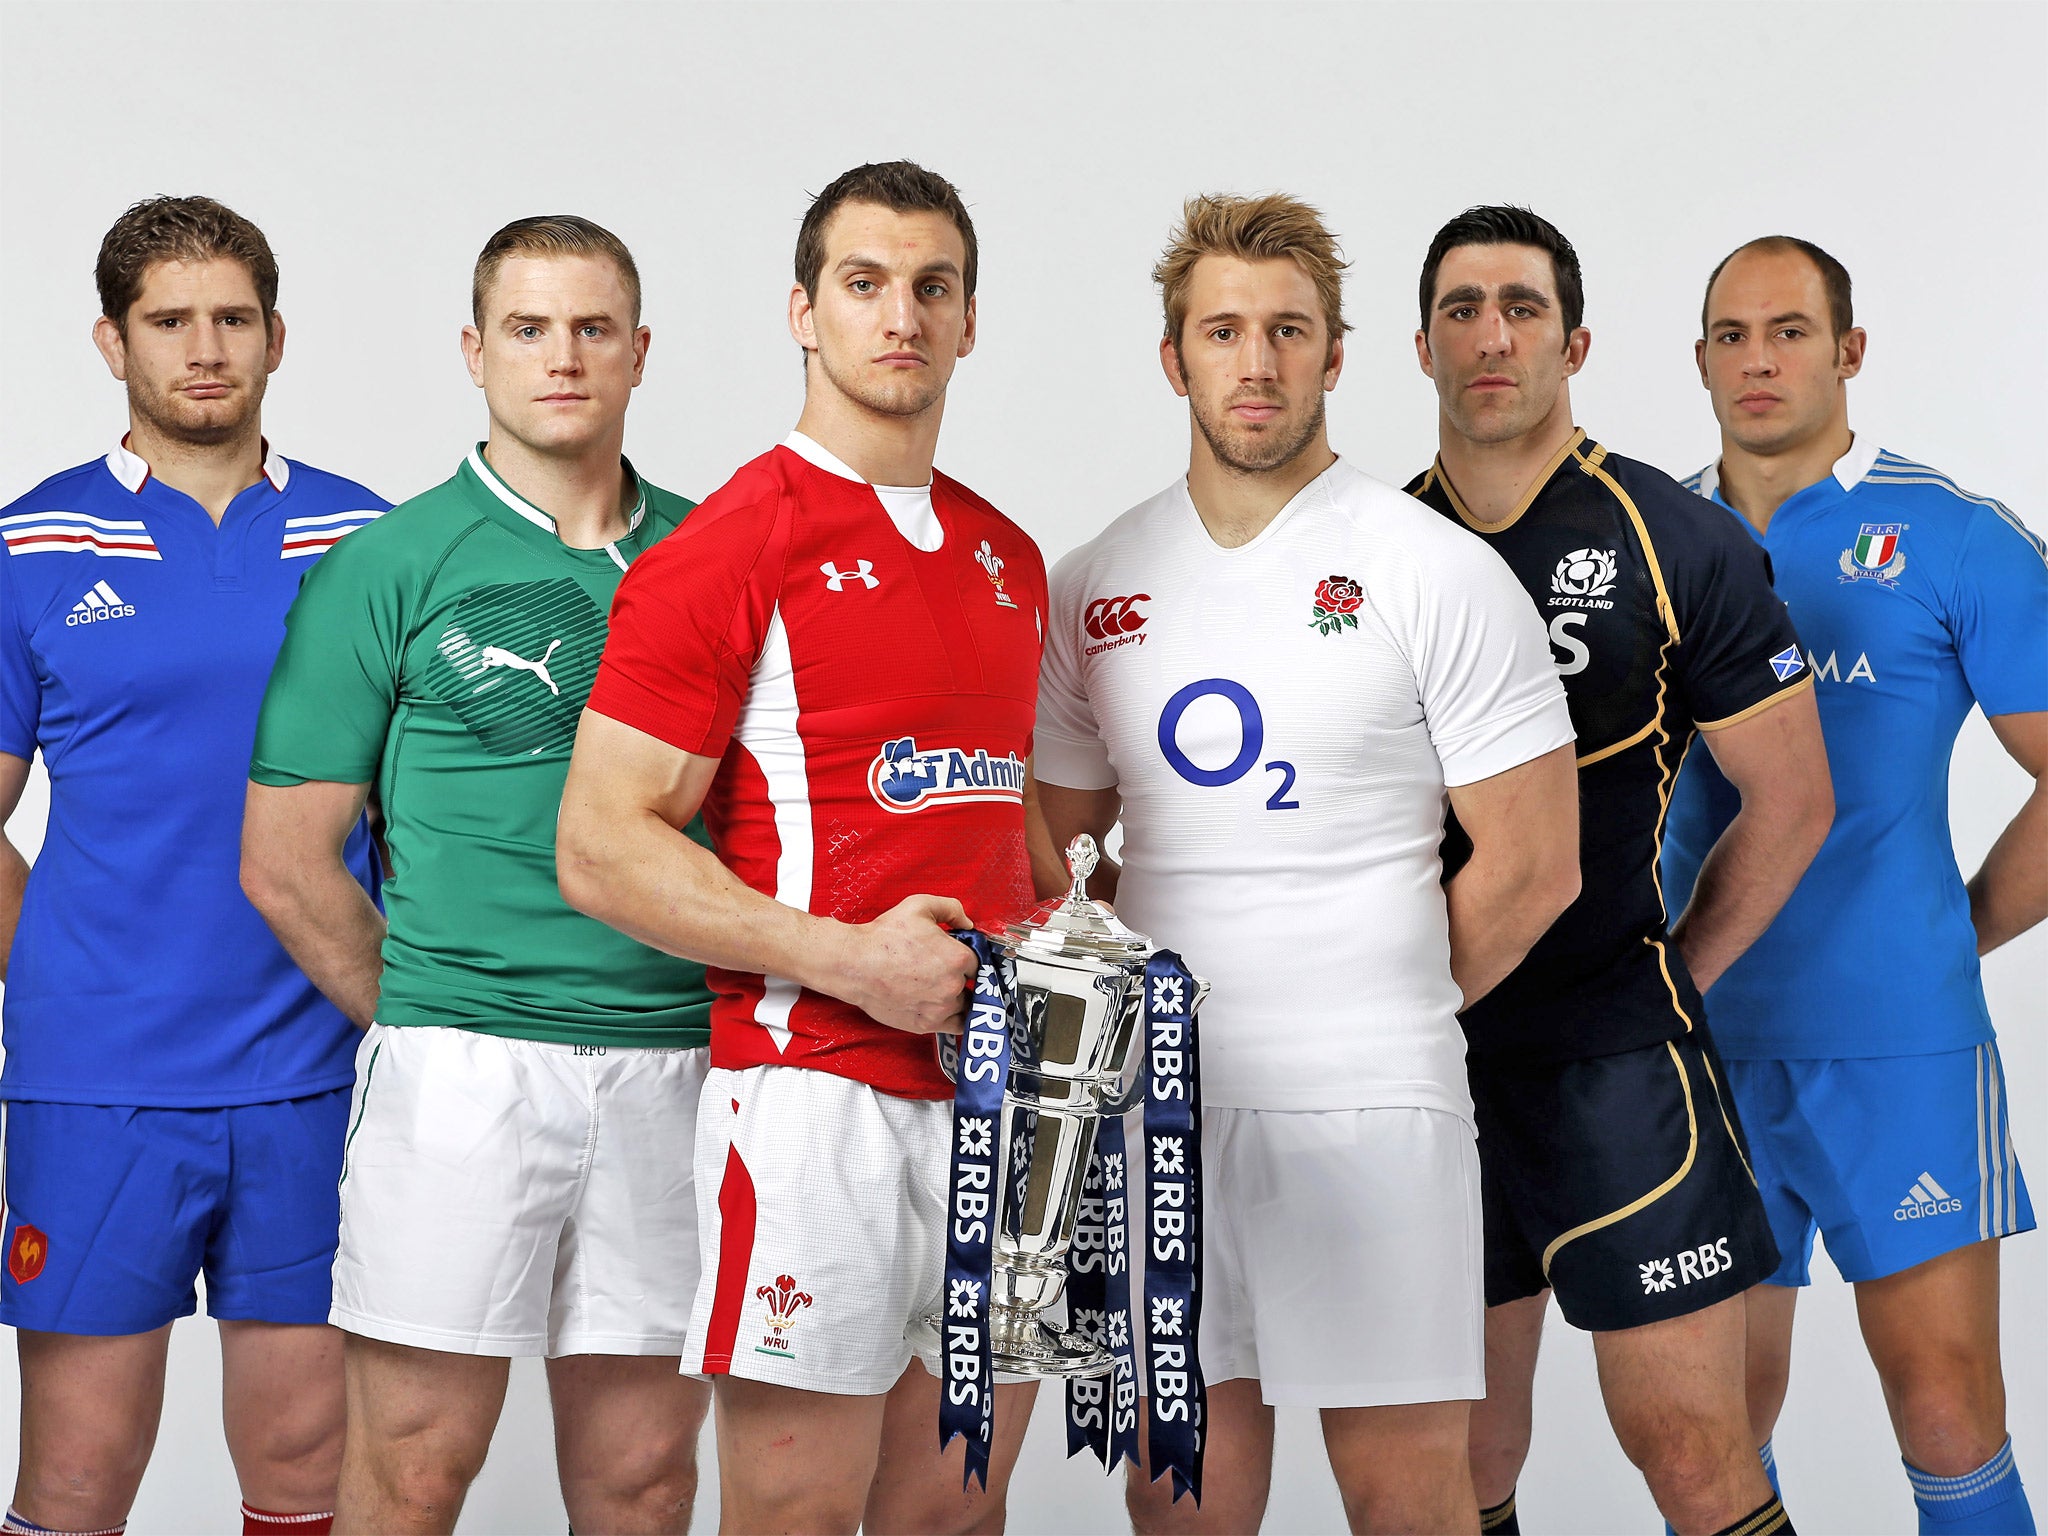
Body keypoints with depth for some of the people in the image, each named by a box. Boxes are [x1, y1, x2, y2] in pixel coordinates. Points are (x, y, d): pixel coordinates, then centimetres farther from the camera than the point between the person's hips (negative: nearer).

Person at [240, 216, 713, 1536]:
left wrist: (734, 1013, 7)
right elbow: (287, 858, 1)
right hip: (462, 1067, -3)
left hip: (674, 1067, 3)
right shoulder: (388, 568, 1)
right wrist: (421, 1026, 3)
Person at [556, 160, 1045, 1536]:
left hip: (1000, 1086, 7)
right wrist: (847, 957, -18)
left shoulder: (1008, 560, 16)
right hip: (817, 1086, -6)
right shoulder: (732, 547, -6)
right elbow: (602, 849, -11)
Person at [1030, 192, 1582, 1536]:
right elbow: (1054, 849, 16)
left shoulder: (1437, 574, -3)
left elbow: (1534, 866, -3)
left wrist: (1377, 1012, 3)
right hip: (1157, 1100, 4)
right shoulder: (1094, 590, 9)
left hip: (1367, 1107, -4)